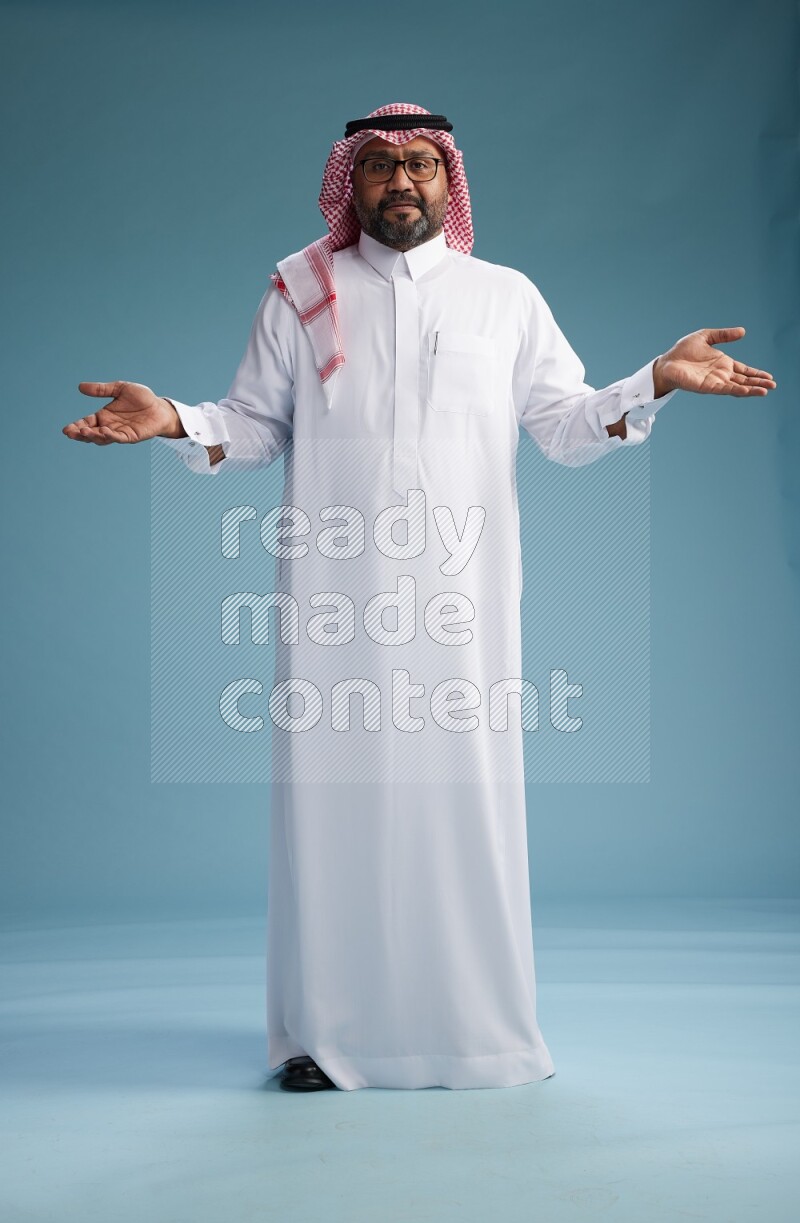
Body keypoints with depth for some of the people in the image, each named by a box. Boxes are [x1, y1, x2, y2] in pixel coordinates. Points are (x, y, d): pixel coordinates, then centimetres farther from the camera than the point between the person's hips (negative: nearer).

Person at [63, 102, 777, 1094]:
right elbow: (256, 426, 13)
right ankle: (323, 1034, 6)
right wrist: (178, 421, -5)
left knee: (465, 793, -1)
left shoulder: (507, 297, 15)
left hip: (460, 598, 0)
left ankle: (483, 1028, 8)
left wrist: (656, 381, -3)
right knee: (333, 790, -2)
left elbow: (567, 427, 11)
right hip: (334, 597, 0)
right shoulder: (299, 294, 13)